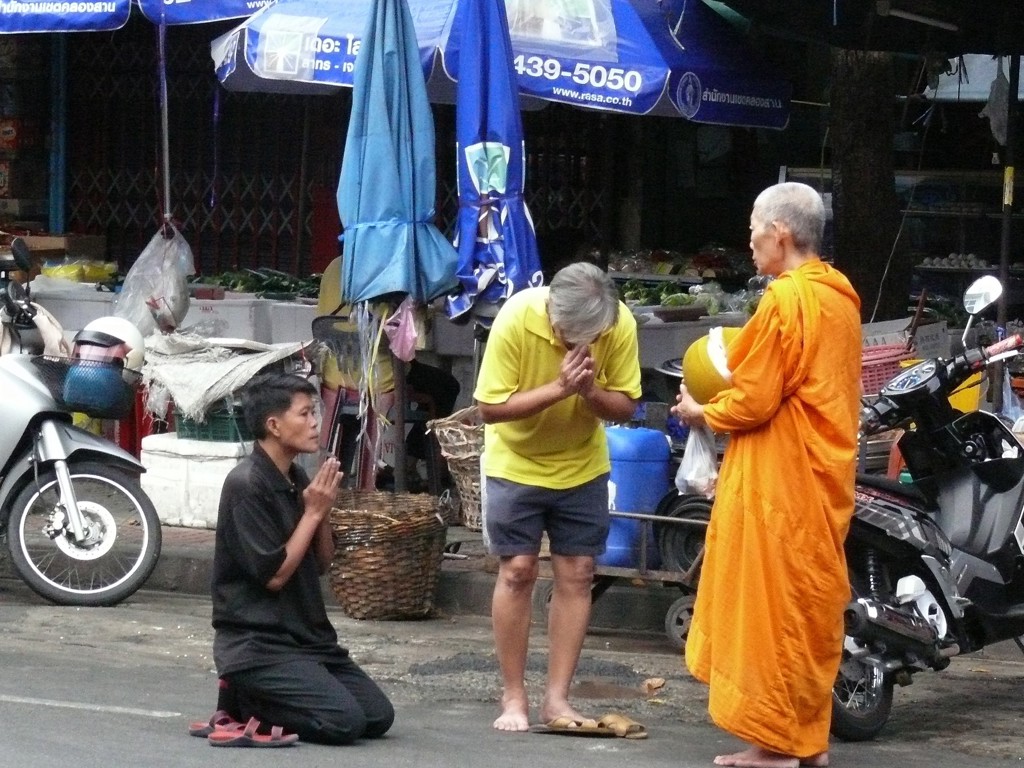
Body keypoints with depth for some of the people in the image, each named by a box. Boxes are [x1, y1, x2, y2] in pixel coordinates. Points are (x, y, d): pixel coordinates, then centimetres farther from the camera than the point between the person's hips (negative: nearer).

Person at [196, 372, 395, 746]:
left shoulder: (297, 479, 10)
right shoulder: (246, 484, -16)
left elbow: (321, 564, 13)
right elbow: (274, 575, -18)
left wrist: (323, 511, -3)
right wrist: (312, 513, -11)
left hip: (308, 635, 9)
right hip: (256, 642, -9)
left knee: (378, 716, 1)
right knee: (343, 722, -20)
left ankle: (255, 695, 11)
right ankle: (243, 699, -1)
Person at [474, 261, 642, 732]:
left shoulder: (621, 325, -20)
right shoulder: (516, 318, -27)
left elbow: (626, 406, -11)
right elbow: (490, 407, -24)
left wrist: (591, 390, -32)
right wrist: (558, 388, -35)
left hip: (582, 466, 2)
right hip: (517, 463, -2)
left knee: (576, 576, 0)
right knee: (517, 572, -5)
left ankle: (557, 698, 6)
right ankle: (513, 697, 3)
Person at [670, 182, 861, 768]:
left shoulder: (786, 300, -16)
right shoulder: (839, 297, 11)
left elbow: (753, 401, -17)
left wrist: (702, 412, 1)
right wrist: (725, 396, 14)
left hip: (780, 483, -9)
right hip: (823, 477, 9)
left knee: (770, 606, -3)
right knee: (810, 608, 12)